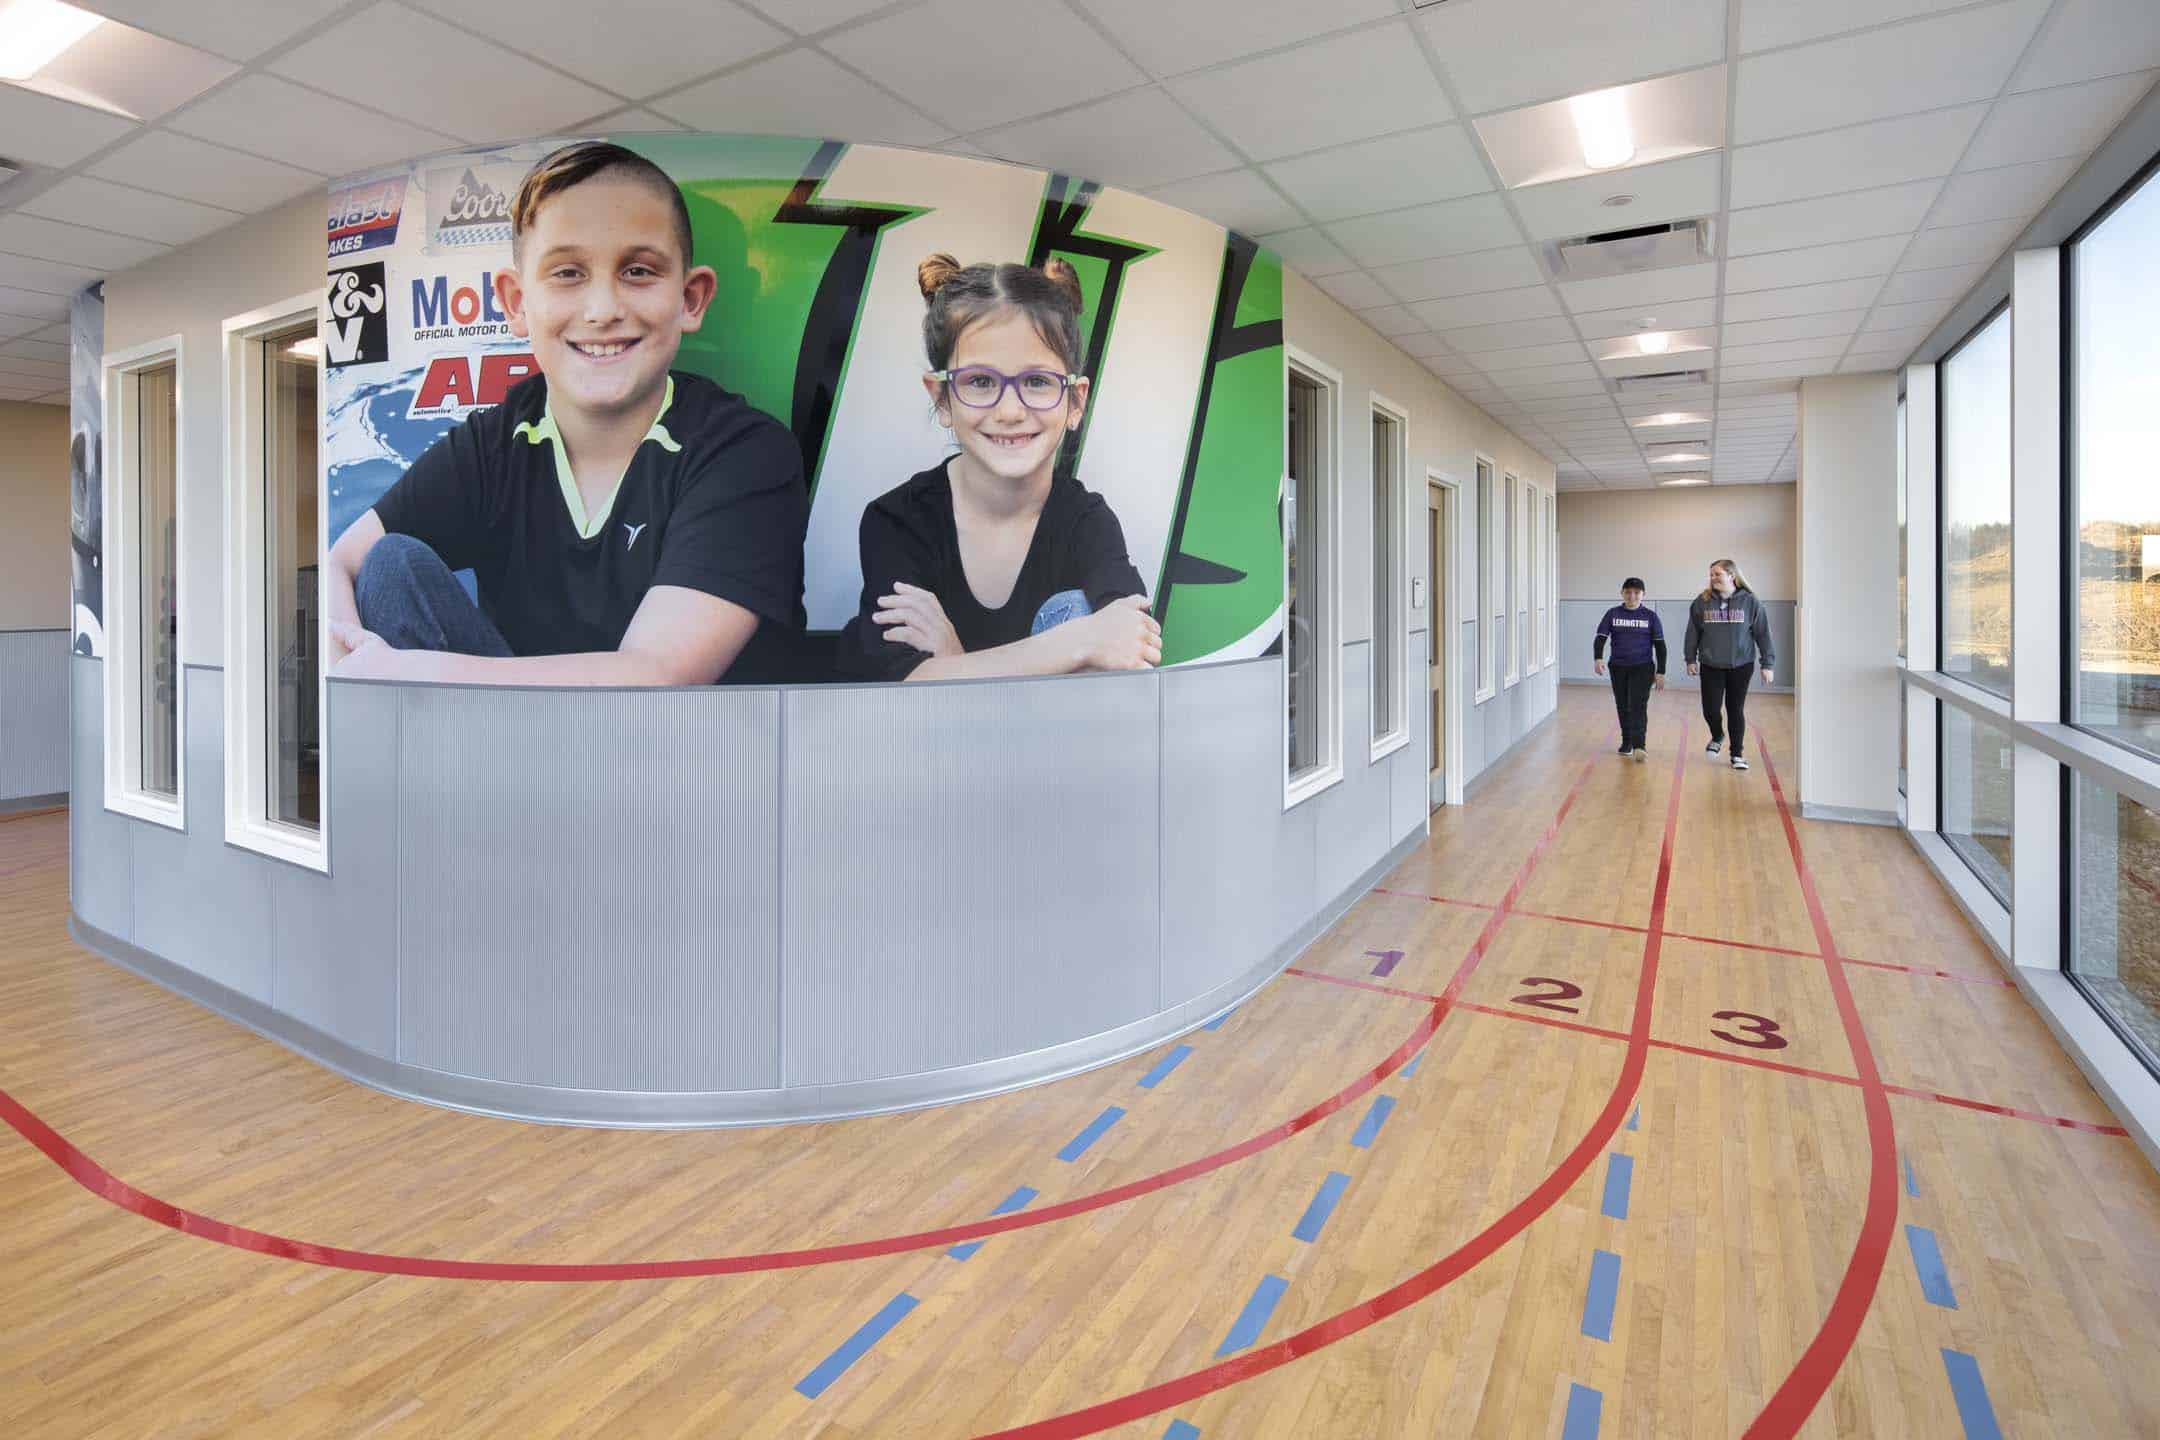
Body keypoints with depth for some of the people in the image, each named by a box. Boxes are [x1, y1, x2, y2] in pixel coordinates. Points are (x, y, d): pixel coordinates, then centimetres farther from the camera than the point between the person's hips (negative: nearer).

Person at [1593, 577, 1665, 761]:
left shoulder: (1650, 616, 0)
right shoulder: (1613, 614, 2)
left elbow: (1660, 645, 2)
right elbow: (1600, 638, -5)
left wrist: (1660, 672, -2)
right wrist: (1598, 658, -24)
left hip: (1643, 668, -2)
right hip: (1618, 668, 2)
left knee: (1638, 706, -14)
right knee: (1623, 707, 10)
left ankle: (1639, 746, -21)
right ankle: (1626, 742, 24)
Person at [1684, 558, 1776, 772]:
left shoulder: (1750, 602, -4)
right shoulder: (1702, 602, -1)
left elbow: (1763, 634, -2)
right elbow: (1693, 632, 7)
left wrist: (1768, 664, -4)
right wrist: (1691, 659, 7)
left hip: (1741, 666, -1)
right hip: (1711, 666, 1)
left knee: (1736, 710, 5)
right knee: (1711, 709, -2)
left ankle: (1737, 754, 19)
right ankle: (1717, 736, 30)